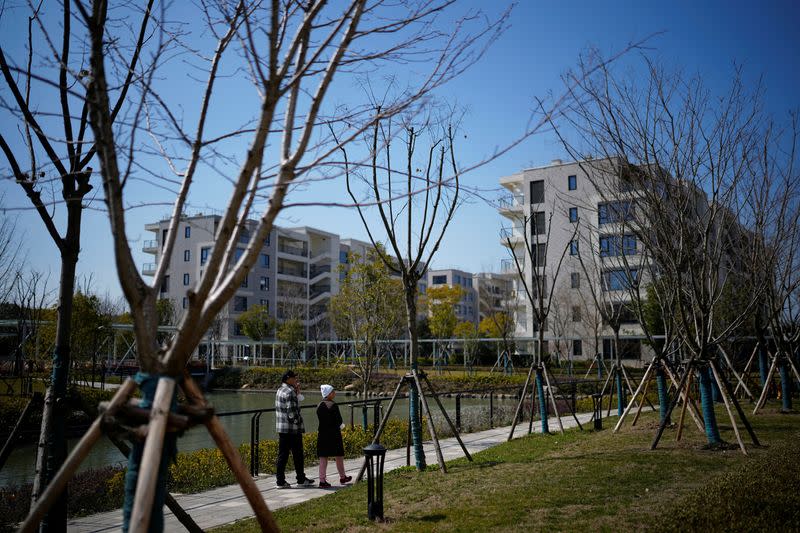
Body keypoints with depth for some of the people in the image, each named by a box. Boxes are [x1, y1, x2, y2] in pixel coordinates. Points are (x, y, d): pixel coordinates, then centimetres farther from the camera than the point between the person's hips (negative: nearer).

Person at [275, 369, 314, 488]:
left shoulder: (280, 391, 13)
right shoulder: (290, 392, -17)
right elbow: (292, 412, -21)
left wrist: (297, 390, 13)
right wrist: (297, 422, -8)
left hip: (281, 428, 9)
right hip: (293, 429, -9)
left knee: (282, 455, 8)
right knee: (297, 455, 4)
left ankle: (280, 481, 9)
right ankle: (301, 480, 15)